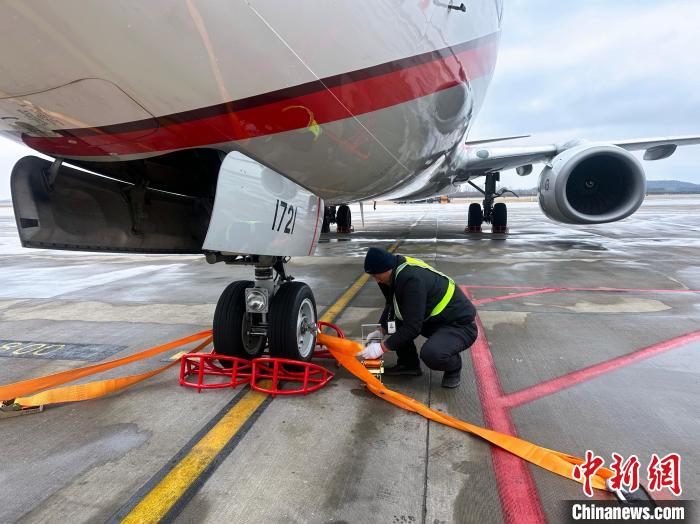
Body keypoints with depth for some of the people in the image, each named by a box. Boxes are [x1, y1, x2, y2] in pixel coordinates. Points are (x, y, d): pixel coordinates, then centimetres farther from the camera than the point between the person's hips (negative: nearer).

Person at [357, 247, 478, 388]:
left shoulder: (412, 279, -31)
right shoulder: (399, 271, -2)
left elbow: (412, 327, -28)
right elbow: (391, 306, 14)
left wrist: (382, 347, -21)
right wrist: (381, 331, 5)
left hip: (459, 324, -9)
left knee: (431, 354, -34)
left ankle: (454, 366, 0)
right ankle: (409, 364, 13)